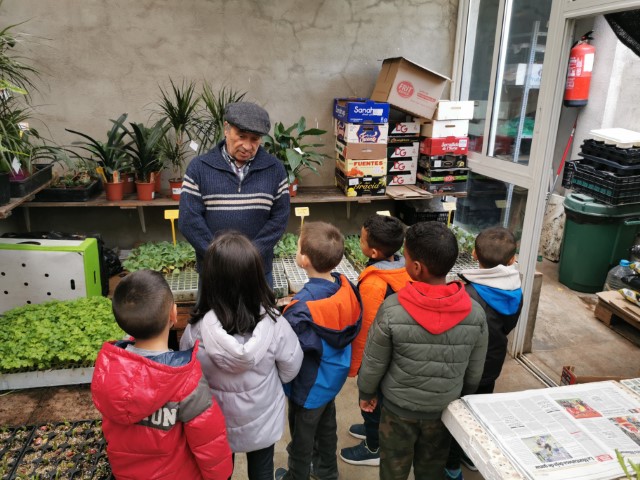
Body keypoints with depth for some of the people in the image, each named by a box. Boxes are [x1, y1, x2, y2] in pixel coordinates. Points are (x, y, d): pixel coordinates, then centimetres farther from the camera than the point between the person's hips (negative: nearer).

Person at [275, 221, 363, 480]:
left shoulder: (302, 307, -35)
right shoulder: (346, 287, -15)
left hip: (309, 385, -7)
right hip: (333, 376, 7)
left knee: (302, 436, 19)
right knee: (327, 427, 29)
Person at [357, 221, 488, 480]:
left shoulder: (392, 309, -27)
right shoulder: (475, 313, -18)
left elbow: (374, 363, -14)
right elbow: (474, 371, -4)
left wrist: (366, 393, 6)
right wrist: (462, 399, 15)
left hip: (399, 407, -2)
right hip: (445, 408, 2)